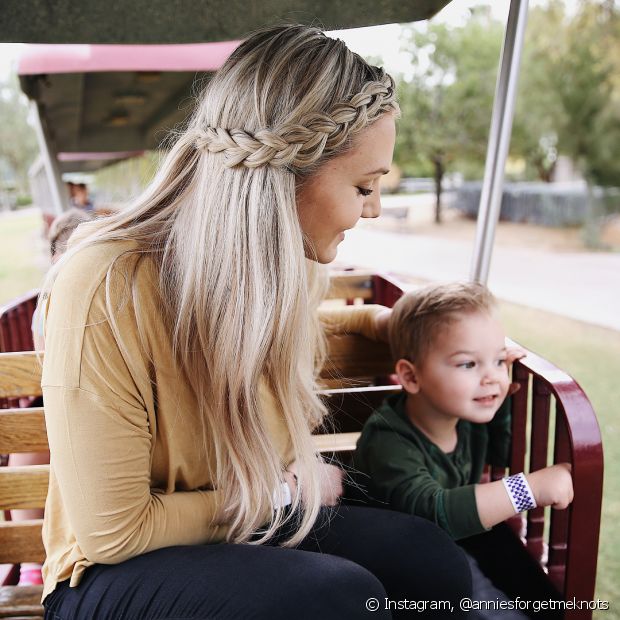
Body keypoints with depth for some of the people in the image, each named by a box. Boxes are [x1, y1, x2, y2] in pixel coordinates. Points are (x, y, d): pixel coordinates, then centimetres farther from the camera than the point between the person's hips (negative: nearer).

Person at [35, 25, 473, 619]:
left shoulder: (284, 262, -7)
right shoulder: (106, 290, -29)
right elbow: (113, 533, -23)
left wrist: (365, 318, 18)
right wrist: (283, 492, -15)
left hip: (253, 524, 6)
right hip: (117, 569, -5)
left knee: (433, 561, -17)